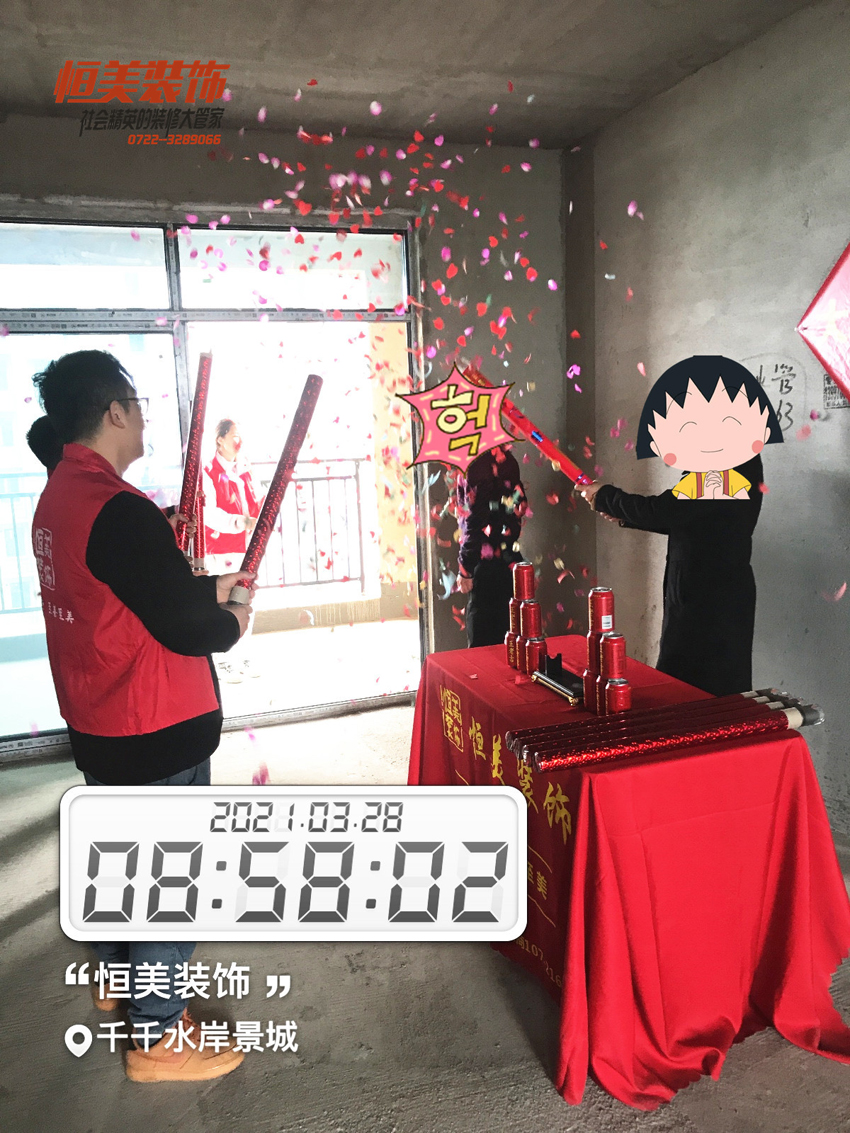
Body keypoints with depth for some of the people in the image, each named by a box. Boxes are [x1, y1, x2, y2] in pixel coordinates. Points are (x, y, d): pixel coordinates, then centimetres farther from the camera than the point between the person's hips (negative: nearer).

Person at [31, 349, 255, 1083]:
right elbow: (188, 630, -24)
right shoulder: (120, 511, -26)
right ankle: (156, 1039, 24)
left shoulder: (58, 497, 4)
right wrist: (236, 618, -5)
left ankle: (120, 973, 48)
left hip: (100, 724, 9)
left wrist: (215, 587, 9)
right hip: (155, 730, -9)